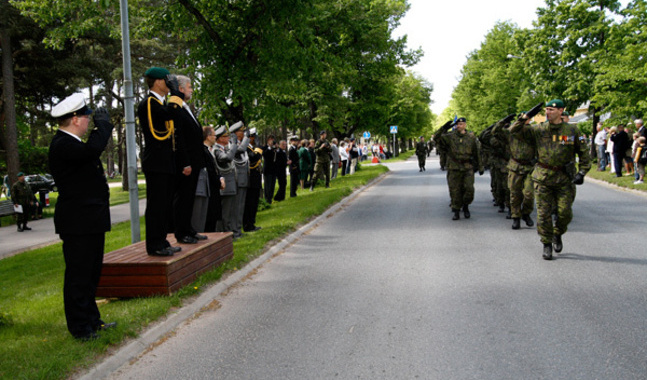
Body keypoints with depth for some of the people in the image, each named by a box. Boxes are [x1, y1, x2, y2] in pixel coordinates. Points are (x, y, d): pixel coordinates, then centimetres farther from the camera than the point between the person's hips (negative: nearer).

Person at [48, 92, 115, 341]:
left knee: (90, 274, 19)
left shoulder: (72, 143, 15)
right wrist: (103, 122, -21)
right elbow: (94, 148, -34)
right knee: (78, 276, 0)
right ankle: (80, 328, 10)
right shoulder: (62, 145, -19)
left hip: (91, 222, 11)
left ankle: (91, 320, 31)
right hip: (78, 224, -11)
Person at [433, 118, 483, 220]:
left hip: (468, 167, 0)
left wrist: (480, 167, 13)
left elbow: (477, 153, 12)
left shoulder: (471, 137, 6)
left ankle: (466, 207, 18)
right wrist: (443, 129, -19)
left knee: (469, 189, -6)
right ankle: (456, 212, 14)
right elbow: (436, 138, -7)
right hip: (454, 168, 0)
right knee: (455, 191, 2)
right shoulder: (450, 137, 3)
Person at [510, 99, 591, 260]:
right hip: (543, 177, 0)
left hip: (564, 179, 0)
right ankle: (547, 245, 15)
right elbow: (514, 130, 3)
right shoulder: (539, 130, 2)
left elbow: (583, 153, 6)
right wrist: (524, 118, -14)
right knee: (544, 214, 1)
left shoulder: (572, 131, 1)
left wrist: (582, 172, -3)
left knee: (565, 213, -1)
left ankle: (557, 235, 29)